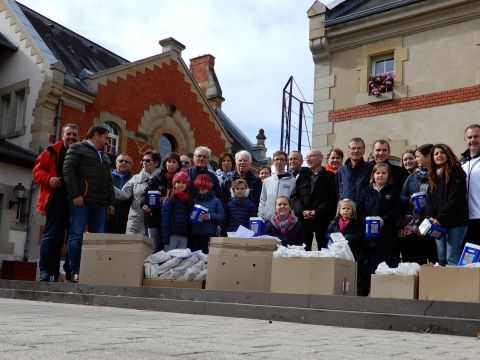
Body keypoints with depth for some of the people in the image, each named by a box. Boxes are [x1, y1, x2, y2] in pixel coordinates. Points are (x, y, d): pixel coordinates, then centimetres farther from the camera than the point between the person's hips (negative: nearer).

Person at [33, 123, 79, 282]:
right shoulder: (52, 152, 6)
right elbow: (38, 170, 5)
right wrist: (49, 179, -14)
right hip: (56, 199, -3)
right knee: (52, 235, -4)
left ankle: (71, 271, 12)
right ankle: (45, 270, 2)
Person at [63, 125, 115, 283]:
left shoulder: (104, 156, 28)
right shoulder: (77, 148, 6)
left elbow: (109, 181, 27)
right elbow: (68, 170, -6)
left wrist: (110, 202, 16)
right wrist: (75, 194, -16)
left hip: (99, 203, 7)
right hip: (81, 200, -7)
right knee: (76, 236, -9)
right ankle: (74, 272, -5)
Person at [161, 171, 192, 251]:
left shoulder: (189, 200, 12)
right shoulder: (168, 200, -1)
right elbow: (164, 220, -6)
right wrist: (165, 238, -13)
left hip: (184, 236, 4)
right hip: (172, 235, -4)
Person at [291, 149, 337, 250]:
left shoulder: (330, 177, 5)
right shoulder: (302, 176, 17)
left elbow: (332, 199, -6)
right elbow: (294, 196, 9)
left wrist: (317, 212, -14)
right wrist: (302, 211, -8)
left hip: (322, 220, -3)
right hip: (303, 220, 3)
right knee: (304, 249, 1)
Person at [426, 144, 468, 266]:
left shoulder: (456, 172, -2)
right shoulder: (433, 175, 18)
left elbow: (455, 198, -12)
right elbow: (429, 199, 13)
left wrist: (440, 218, -16)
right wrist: (430, 217, -5)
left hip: (455, 221, -6)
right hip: (438, 223, 6)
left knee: (452, 258, -10)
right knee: (441, 258, 7)